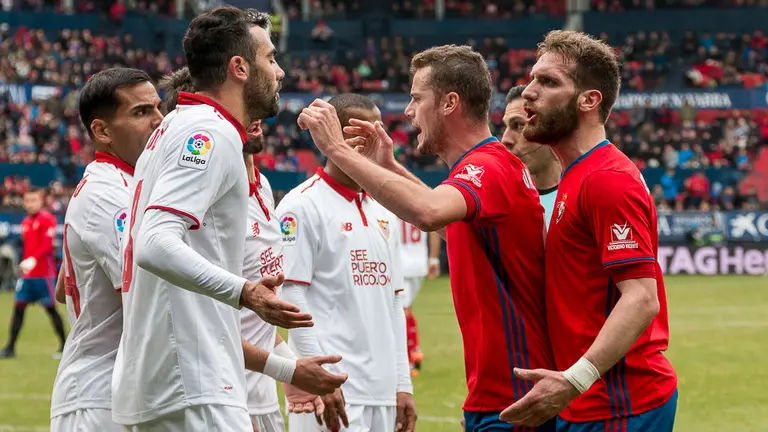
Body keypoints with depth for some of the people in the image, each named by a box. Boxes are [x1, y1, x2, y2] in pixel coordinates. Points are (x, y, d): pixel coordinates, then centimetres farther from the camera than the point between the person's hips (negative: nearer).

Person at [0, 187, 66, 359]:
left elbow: (47, 244, -19)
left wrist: (33, 260, -29)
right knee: (19, 307, 3)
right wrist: (23, 263, 10)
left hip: (44, 273, -7)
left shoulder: (47, 219, -8)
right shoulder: (25, 222, 14)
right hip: (27, 274, 7)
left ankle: (64, 346, 8)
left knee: (51, 308, -2)